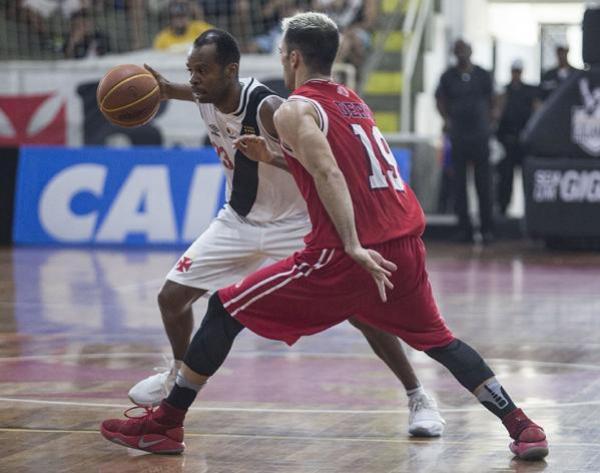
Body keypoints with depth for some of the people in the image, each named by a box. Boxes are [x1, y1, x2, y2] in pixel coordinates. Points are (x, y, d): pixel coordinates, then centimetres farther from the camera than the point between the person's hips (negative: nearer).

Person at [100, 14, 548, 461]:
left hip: (349, 255, -6)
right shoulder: (354, 101, 21)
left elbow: (328, 176, -18)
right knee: (438, 340, 25)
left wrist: (353, 247, -26)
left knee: (225, 310, 5)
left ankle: (166, 425, 7)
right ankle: (522, 428, 15)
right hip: (405, 244, 7)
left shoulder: (294, 111, -2)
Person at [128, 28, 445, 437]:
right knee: (172, 296, 3)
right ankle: (180, 373, 32)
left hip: (296, 223, -6)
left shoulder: (269, 109, -31)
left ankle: (418, 398, -1)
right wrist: (168, 90, 2)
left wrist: (270, 155, -43)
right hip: (240, 220, 6)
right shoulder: (208, 97, -10)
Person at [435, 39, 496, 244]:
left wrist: (488, 125, 5)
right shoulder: (448, 76, 5)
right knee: (459, 183, 1)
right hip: (458, 134, 0)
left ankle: (487, 228, 5)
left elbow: (490, 101, 14)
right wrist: (446, 119, -3)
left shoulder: (482, 75, 6)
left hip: (480, 135, 0)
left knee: (483, 183, 0)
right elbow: (440, 100, 13)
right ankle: (464, 227, 6)